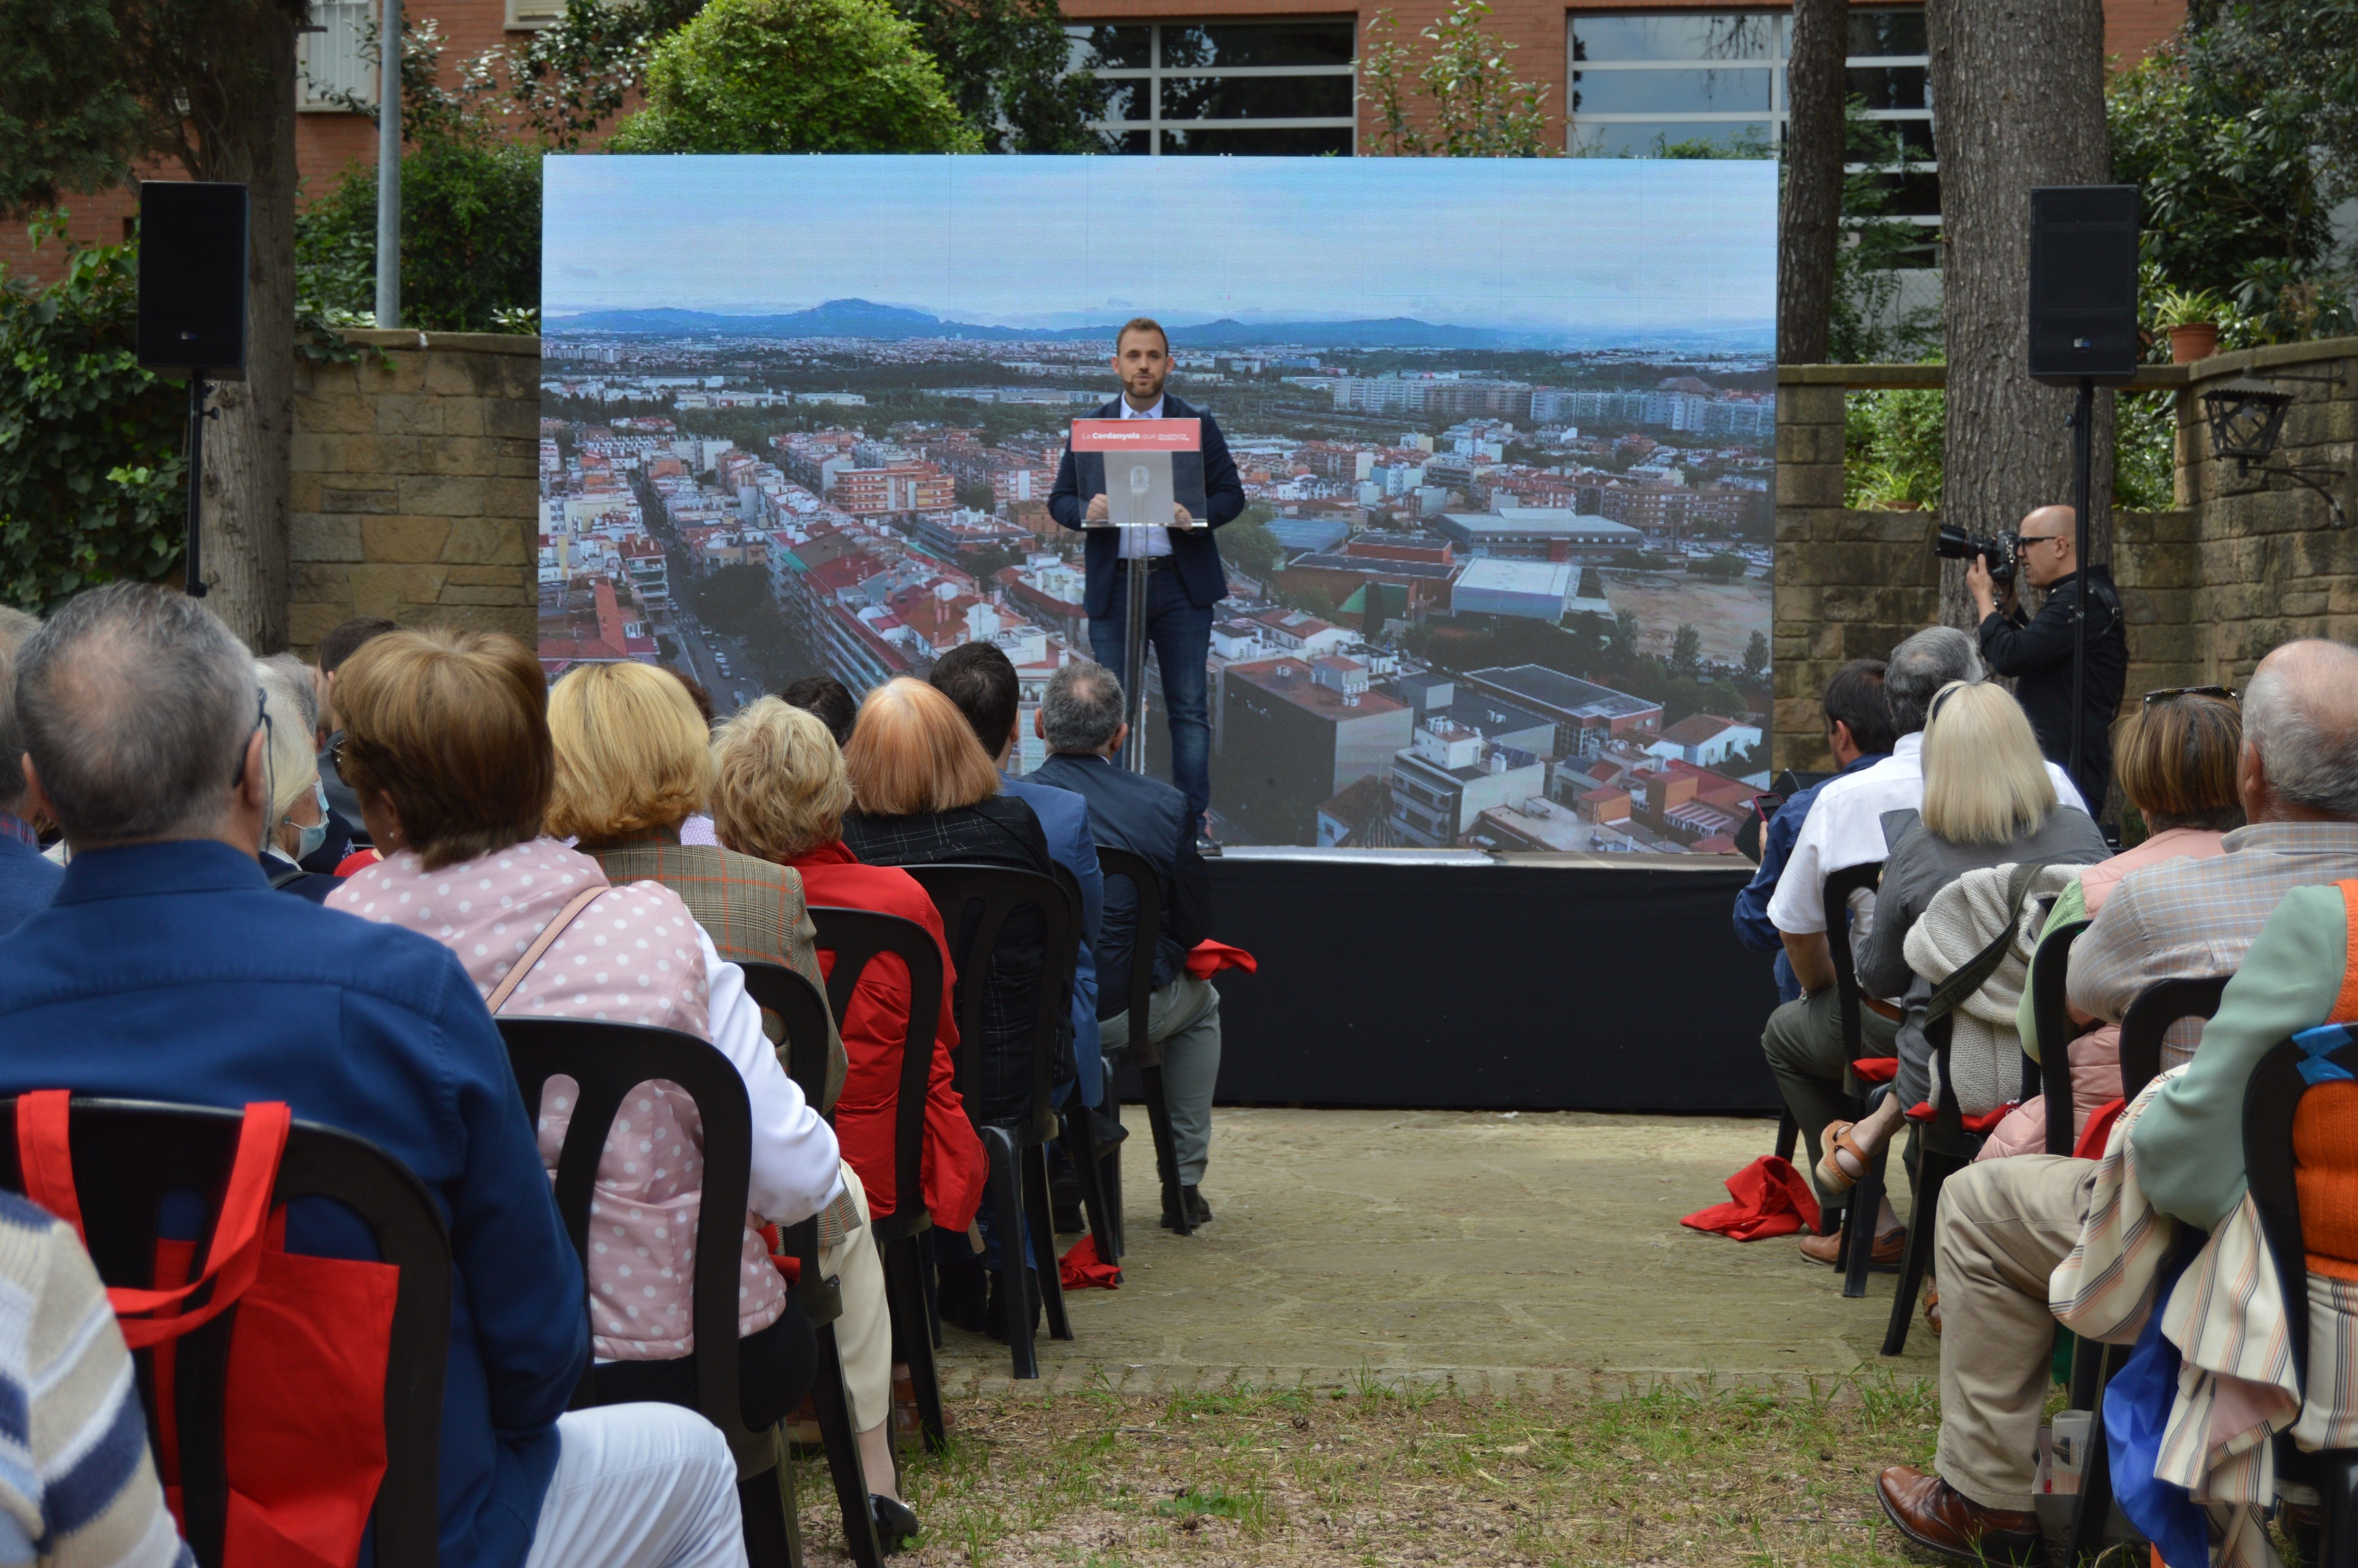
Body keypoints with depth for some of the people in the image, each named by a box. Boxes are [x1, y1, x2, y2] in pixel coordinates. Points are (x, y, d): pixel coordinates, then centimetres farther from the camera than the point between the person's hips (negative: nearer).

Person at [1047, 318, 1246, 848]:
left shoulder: (1198, 425, 4)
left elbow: (1232, 494, 4)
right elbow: (1059, 501, 7)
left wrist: (1199, 517, -17)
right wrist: (1086, 511, -16)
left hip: (1182, 585, -1)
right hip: (1113, 586, 1)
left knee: (1189, 709, 2)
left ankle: (1193, 819, 8)